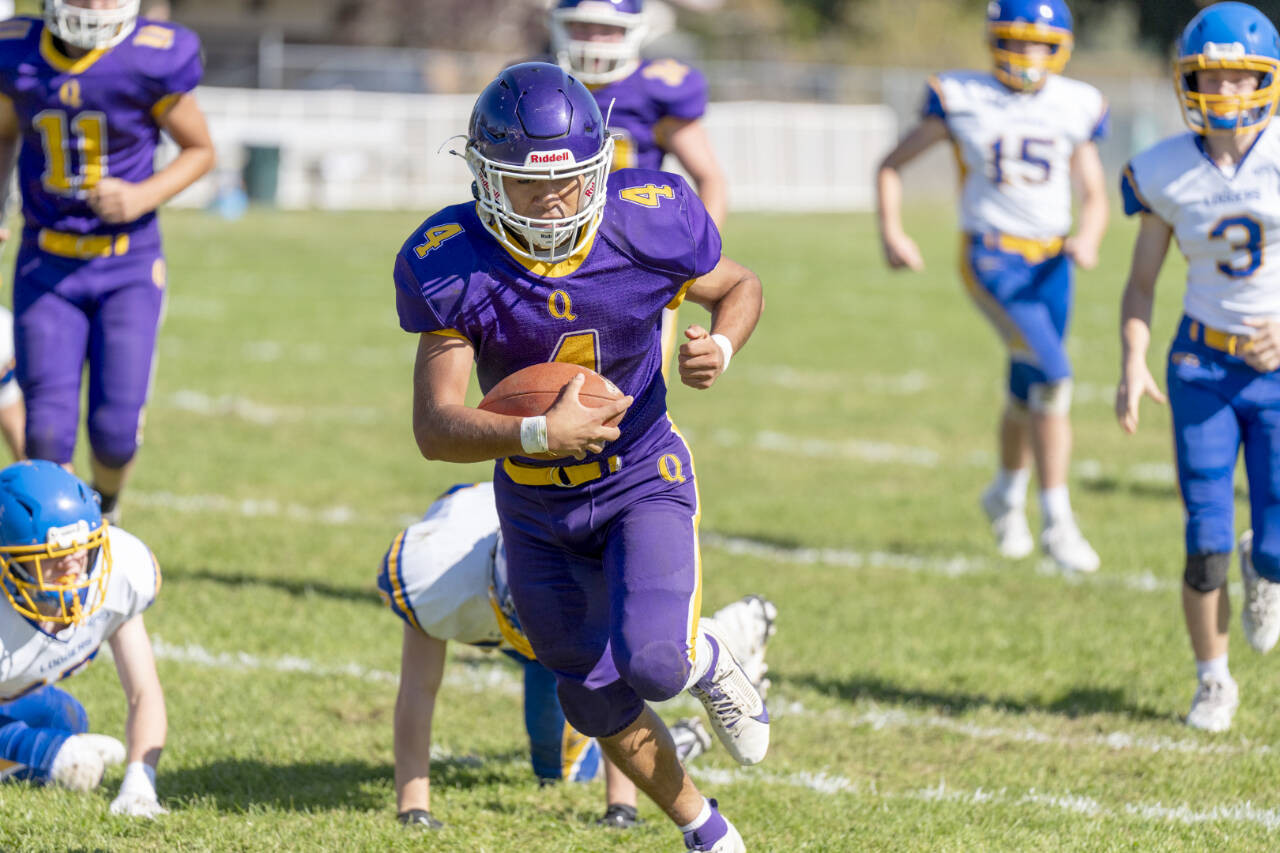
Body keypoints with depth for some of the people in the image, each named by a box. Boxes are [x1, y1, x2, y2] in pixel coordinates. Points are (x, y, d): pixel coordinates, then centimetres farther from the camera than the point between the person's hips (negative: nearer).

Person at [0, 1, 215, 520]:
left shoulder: (150, 60, -14)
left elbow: (200, 150, -1)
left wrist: (144, 197, -17)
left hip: (128, 268, -2)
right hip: (47, 267, 2)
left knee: (115, 432, -3)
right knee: (47, 434, -7)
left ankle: (105, 507, 31)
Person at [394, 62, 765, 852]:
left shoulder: (650, 222, -22)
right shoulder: (449, 264, -23)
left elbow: (740, 287, 0)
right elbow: (435, 427, -24)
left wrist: (720, 348, -22)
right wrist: (538, 434, -42)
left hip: (643, 485, -2)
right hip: (537, 508, 2)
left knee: (650, 662, -25)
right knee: (599, 702, 13)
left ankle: (708, 662, 13)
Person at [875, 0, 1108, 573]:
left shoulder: (1076, 107, 4)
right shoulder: (962, 100, -4)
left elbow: (1094, 196, 10)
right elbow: (892, 165, 5)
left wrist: (1089, 237, -12)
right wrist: (891, 231, -9)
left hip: (1051, 262, 4)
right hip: (991, 259, -4)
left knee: (1027, 396, 16)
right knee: (1052, 377, -21)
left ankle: (1007, 494, 46)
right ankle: (1057, 522, -15)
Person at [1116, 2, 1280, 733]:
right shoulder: (1167, 173, -5)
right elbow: (1142, 284, 4)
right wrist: (1132, 363, -10)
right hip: (1204, 364, 1)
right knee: (1207, 547, -3)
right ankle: (1214, 680, 19)